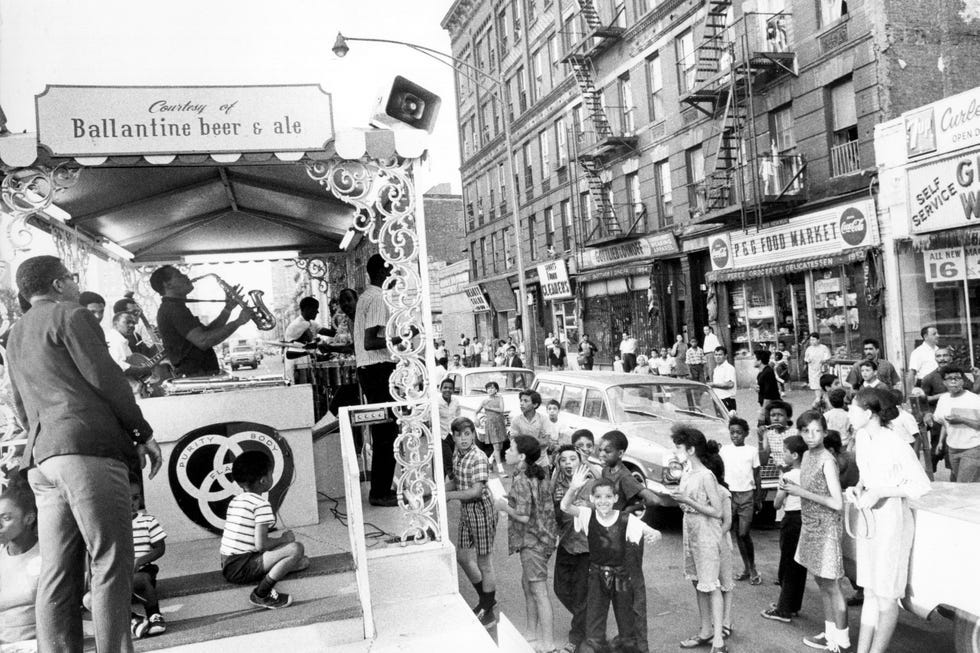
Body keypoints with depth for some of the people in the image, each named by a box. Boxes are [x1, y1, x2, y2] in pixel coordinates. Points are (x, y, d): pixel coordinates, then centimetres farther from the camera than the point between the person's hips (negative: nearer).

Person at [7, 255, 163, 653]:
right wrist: (143, 433, -3)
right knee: (111, 561, -7)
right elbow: (105, 378, -8)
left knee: (57, 571, 7)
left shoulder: (15, 335, 25)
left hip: (40, 457, 8)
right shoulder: (70, 314, 0)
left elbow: (20, 407, 25)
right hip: (88, 448, -8)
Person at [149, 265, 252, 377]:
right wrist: (238, 322, -20)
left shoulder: (170, 308, 20)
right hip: (195, 376, -10)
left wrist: (228, 309, 9)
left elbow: (207, 332, 19)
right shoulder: (174, 309, -14)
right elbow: (202, 341, -25)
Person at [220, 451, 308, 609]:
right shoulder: (261, 505, -14)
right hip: (242, 568, -8)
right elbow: (261, 544, -21)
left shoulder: (234, 501, 14)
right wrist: (283, 539, -2)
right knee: (296, 548, -18)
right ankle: (261, 593, -14)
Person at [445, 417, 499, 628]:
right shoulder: (456, 454, 3)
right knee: (462, 557, 19)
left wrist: (448, 495, -20)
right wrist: (444, 487, -3)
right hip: (466, 512, 9)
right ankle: (486, 599, 39)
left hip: (481, 512, -9)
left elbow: (476, 491, -26)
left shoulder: (479, 458, -22)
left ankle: (488, 613, 19)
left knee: (484, 563, 3)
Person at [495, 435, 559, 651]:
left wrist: (504, 506, -8)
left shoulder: (521, 481, -21)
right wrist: (511, 500, 14)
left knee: (540, 593, -3)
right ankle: (533, 633, 36)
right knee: (527, 584, 23)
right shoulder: (541, 475, 6)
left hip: (531, 541, -10)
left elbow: (523, 516, -24)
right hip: (544, 537, 10)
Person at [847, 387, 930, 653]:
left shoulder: (896, 445, -21)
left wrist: (880, 492, -21)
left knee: (886, 596, 6)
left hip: (892, 521, -8)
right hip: (868, 518, 8)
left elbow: (922, 485, -16)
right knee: (870, 592, 15)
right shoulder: (861, 437, 2)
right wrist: (857, 488, -3)